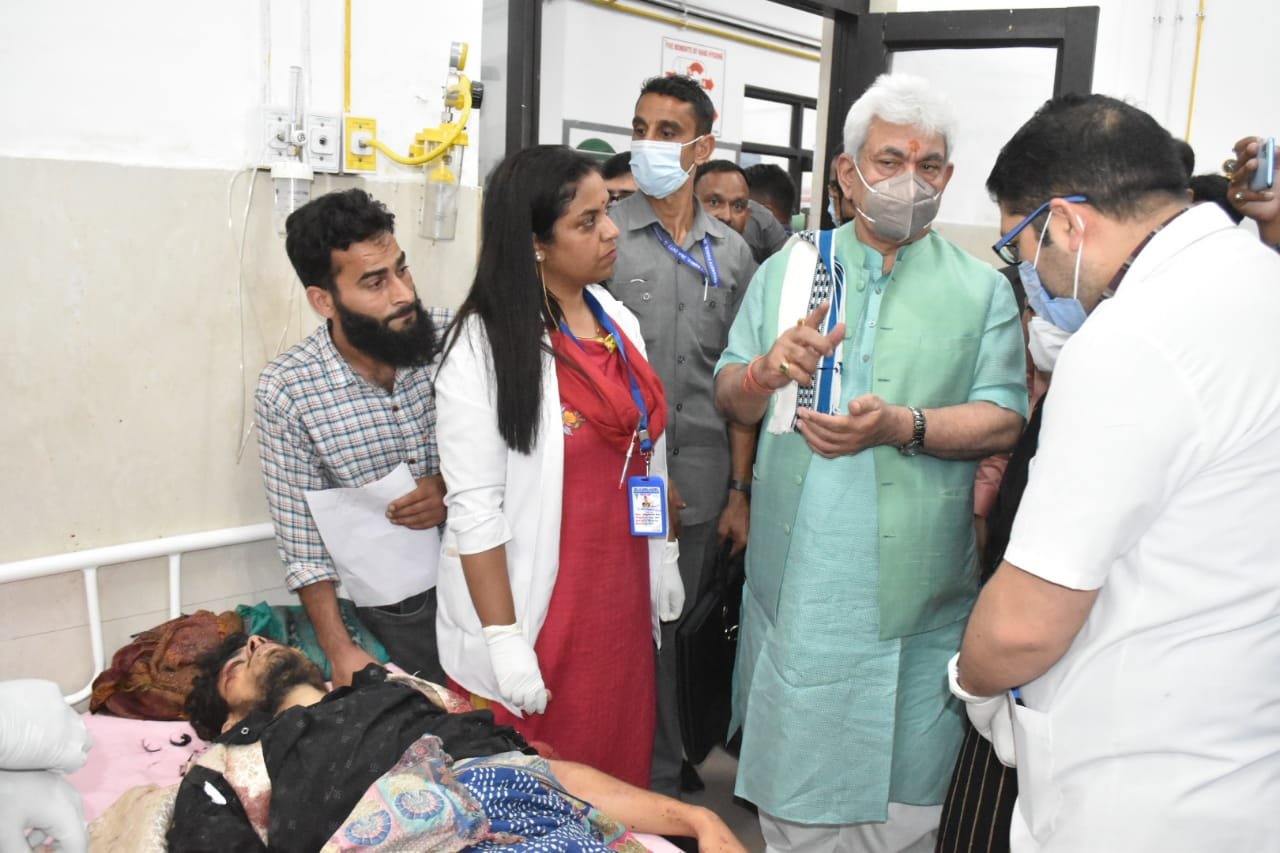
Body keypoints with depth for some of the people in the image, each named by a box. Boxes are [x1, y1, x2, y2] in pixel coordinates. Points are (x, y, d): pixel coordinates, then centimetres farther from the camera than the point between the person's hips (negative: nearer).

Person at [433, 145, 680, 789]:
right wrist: (505, 640, -17)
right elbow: (475, 509, -16)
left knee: (619, 779, 15)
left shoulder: (618, 322, 6)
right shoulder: (485, 346, -14)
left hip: (621, 596, 6)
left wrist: (665, 558, 16)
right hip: (536, 612, -6)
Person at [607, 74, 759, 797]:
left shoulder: (732, 254, 9)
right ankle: (656, 774, 22)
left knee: (675, 629, 14)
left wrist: (740, 490, 6)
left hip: (702, 485, 3)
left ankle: (664, 762, 32)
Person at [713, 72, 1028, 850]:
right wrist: (768, 371, -15)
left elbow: (1004, 420, -5)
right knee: (791, 790, 14)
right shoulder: (787, 270, 8)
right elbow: (729, 398, 8)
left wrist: (904, 426, -22)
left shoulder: (981, 290, 4)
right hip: (794, 581, 1)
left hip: (916, 597, -1)